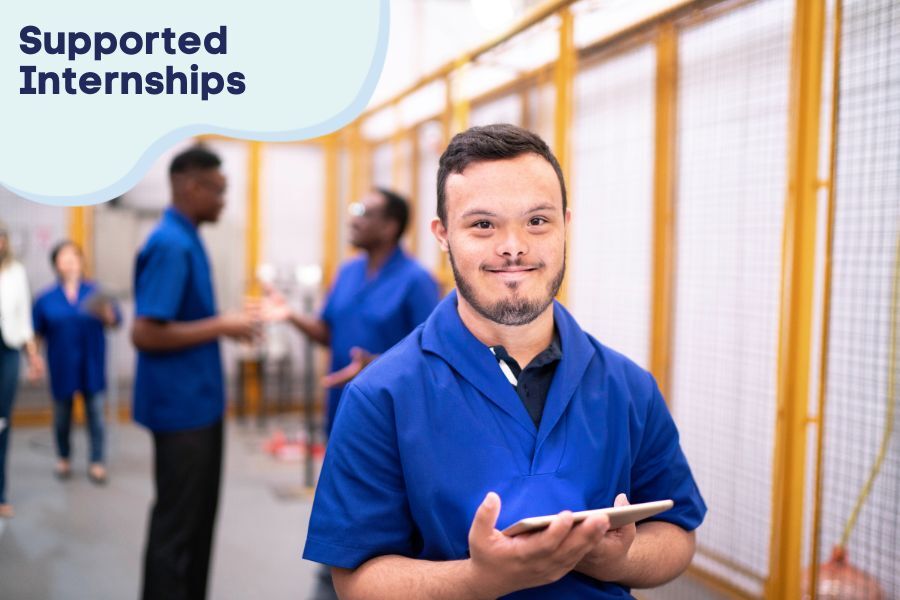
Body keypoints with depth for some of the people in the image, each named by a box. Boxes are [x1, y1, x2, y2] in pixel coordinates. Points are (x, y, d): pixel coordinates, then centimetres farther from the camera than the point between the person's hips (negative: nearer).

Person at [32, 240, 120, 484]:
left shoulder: (94, 291, -1)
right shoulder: (46, 298, 1)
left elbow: (115, 318, -8)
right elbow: (36, 331, 4)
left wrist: (107, 314, -30)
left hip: (91, 366, -1)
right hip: (62, 367, 1)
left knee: (95, 413, 0)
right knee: (62, 415, 11)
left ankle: (97, 463, 10)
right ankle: (63, 459, 32)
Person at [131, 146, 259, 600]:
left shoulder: (186, 240, 10)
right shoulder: (170, 245, -19)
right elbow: (146, 333, -25)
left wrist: (227, 321, 6)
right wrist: (221, 327, -19)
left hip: (199, 402, 10)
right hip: (181, 406, -10)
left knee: (198, 514, 19)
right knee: (177, 521, 3)